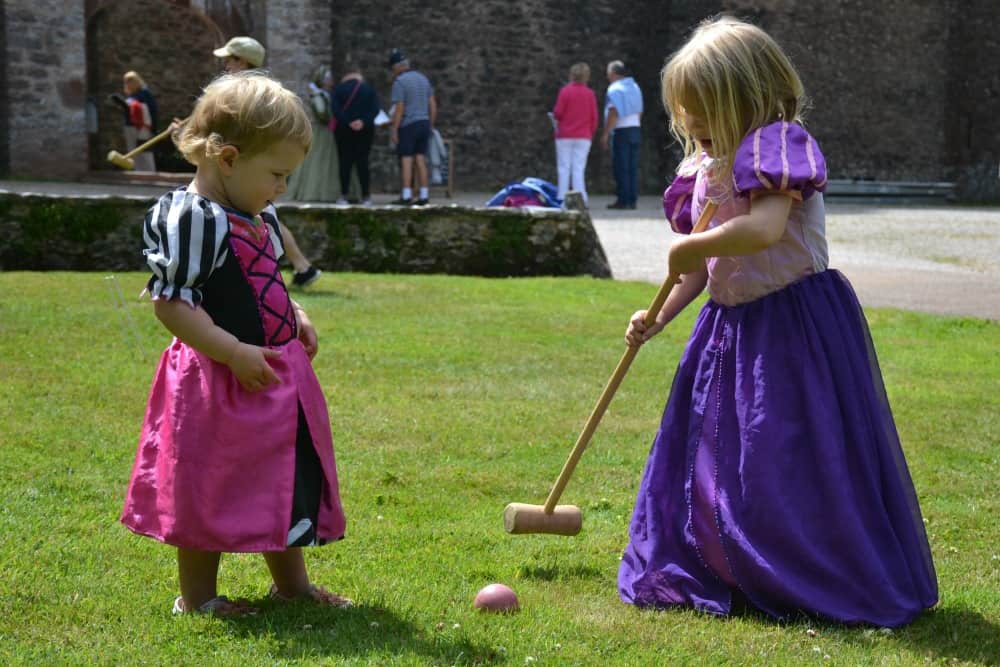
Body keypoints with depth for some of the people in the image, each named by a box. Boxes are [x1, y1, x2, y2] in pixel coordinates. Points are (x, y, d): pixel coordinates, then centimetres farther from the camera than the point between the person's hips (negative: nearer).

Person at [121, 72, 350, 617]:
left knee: (286, 480, 19)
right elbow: (171, 304, -24)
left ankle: (291, 580, 34)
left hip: (278, 376, 9)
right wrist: (234, 353, -27)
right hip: (218, 384, -9)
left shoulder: (258, 217, 9)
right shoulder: (192, 219, -21)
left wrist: (296, 318, 6)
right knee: (209, 489, 4)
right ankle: (196, 596, 19)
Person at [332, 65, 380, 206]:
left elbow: (335, 109, -11)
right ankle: (366, 196, 0)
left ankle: (344, 196, -4)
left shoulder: (339, 88, 1)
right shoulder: (369, 89, 4)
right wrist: (363, 122, -14)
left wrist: (347, 122, -15)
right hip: (364, 130, 1)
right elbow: (375, 109, -7)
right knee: (362, 162, 3)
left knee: (345, 162, 1)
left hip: (344, 130, -1)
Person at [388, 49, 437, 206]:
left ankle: (406, 196, -7)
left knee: (406, 161, -4)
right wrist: (430, 126, 17)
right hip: (423, 123, 6)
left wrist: (394, 131, -12)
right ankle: (423, 196, 3)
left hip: (407, 125, -6)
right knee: (421, 161, 6)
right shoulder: (423, 78, 12)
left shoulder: (399, 82, -11)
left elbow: (399, 109, -16)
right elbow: (433, 105, 11)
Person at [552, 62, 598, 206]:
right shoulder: (590, 94, 1)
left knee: (564, 168, 3)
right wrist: (591, 133, 14)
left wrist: (554, 116, 13)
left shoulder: (565, 91, -8)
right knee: (579, 169, 3)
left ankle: (562, 199, 1)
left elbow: (558, 112, -10)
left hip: (565, 136, -2)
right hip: (584, 137, 2)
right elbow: (594, 117, 3)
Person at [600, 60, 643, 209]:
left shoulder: (615, 89, -10)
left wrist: (605, 134, -16)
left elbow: (613, 113, -17)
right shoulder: (634, 87, 17)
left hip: (621, 131, -8)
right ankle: (632, 200, 6)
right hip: (635, 129, 8)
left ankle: (623, 200, -7)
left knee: (621, 168, -6)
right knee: (632, 168, 7)